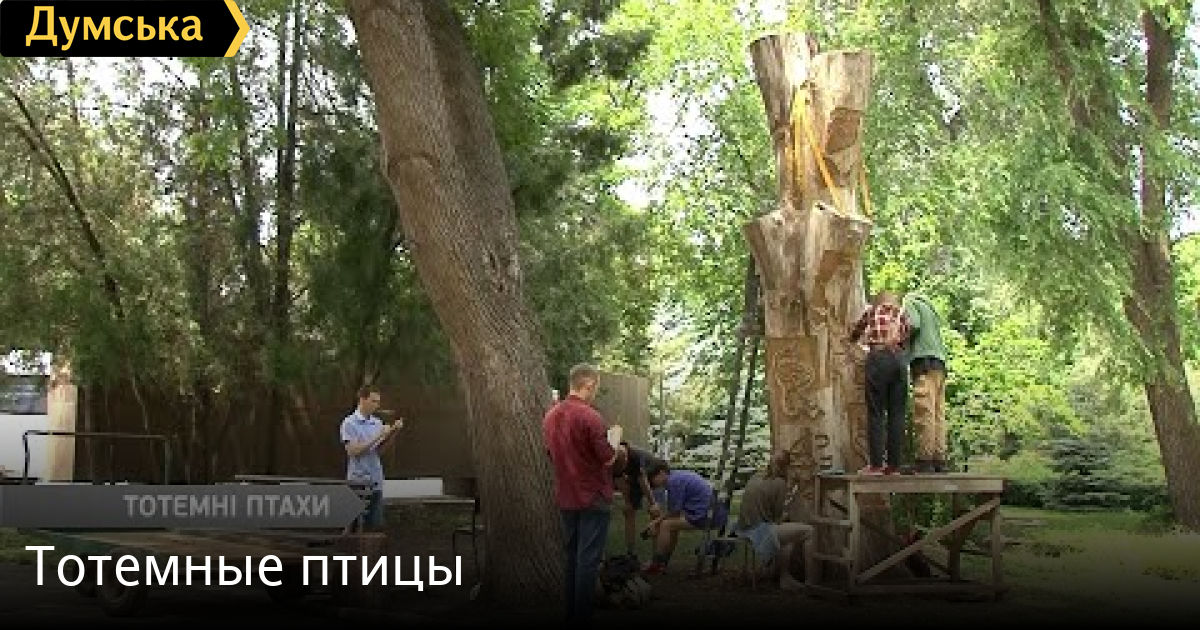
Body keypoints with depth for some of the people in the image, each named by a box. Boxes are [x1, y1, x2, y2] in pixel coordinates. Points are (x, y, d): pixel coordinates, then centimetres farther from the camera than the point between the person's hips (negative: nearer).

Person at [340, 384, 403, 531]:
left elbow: (381, 448, 11)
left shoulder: (377, 422, 9)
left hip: (376, 482, 6)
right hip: (358, 482, -6)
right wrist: (378, 437, -19)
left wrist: (392, 432, -4)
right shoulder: (349, 423, -9)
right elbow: (353, 451, -17)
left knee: (377, 525, 6)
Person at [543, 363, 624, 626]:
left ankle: (571, 614, 21)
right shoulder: (590, 417, -19)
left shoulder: (550, 416, 5)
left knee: (572, 557, 16)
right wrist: (615, 439, 6)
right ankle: (582, 618, 2)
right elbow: (607, 458, -15)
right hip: (592, 498, -7)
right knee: (589, 560, -1)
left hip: (565, 498, 7)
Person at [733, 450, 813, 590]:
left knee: (791, 535, 28)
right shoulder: (779, 483, -10)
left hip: (745, 528, 9)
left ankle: (784, 577, 29)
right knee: (808, 531, -5)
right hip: (760, 531, -9)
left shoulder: (755, 478, 12)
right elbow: (778, 515, -7)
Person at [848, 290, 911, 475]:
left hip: (878, 358, -3)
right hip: (899, 359, 3)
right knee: (897, 414, 3)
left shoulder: (872, 310, 14)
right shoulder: (901, 313, 19)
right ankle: (894, 465, 1)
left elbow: (854, 334, 24)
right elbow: (906, 339, 10)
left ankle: (876, 464, -8)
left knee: (876, 413, -3)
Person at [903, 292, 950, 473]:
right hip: (939, 364, 8)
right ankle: (939, 460, -4)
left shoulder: (910, 303, 10)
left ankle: (925, 460, -21)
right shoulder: (931, 311, 33)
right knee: (937, 413, 1)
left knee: (923, 411, -14)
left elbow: (913, 324, -9)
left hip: (924, 361, -8)